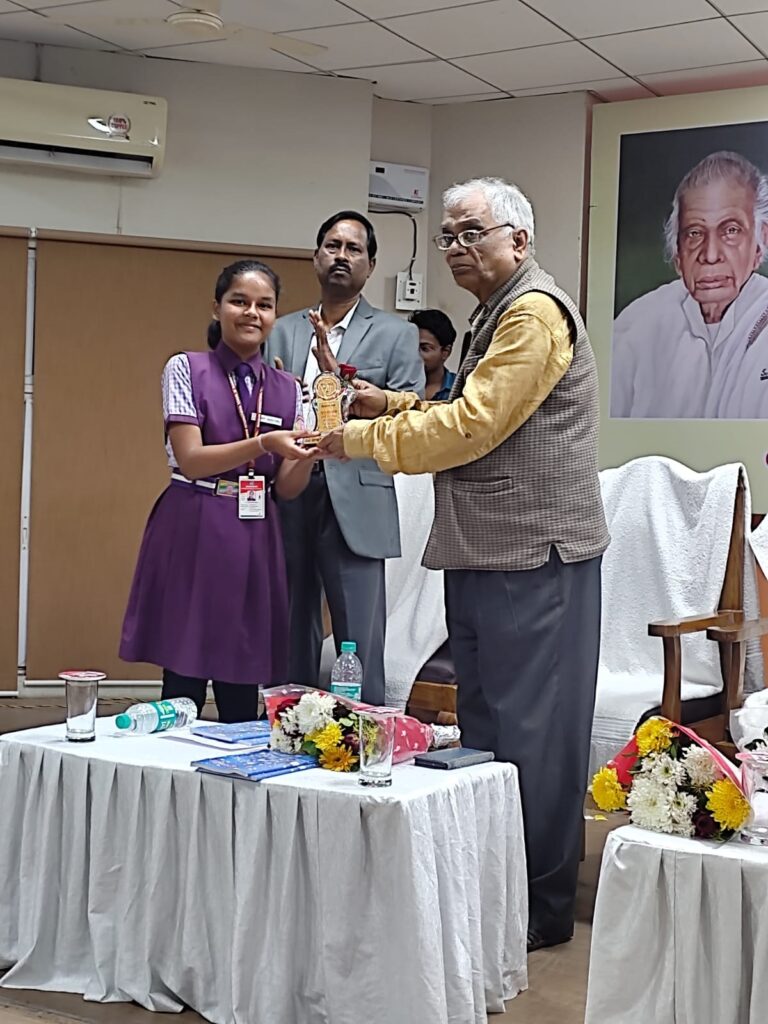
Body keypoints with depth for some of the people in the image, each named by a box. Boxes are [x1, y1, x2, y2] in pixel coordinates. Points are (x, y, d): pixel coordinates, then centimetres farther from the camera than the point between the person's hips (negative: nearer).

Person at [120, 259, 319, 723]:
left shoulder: (288, 389, 10)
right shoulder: (186, 369, 0)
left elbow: (286, 487, 7)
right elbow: (190, 460, -11)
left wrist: (310, 454, -14)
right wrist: (264, 443, -24)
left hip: (255, 541, 4)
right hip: (193, 536, -3)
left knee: (243, 698, 6)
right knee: (183, 692, -3)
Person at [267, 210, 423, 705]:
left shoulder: (396, 334, 5)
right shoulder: (284, 331, 16)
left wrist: (342, 380, -14)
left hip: (355, 502, -4)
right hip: (287, 497, 4)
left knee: (360, 642, -4)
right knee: (292, 636, 11)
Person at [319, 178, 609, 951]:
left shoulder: (536, 312, -13)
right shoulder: (495, 314, 20)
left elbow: (471, 428, -19)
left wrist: (358, 439, -11)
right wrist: (394, 405, 10)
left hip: (534, 554, -10)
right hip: (482, 555, 10)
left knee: (531, 739, -3)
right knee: (484, 730, 15)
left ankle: (541, 909, 8)